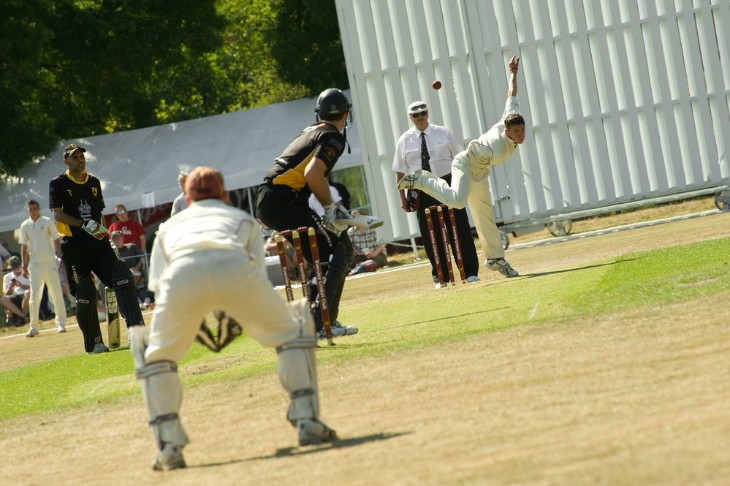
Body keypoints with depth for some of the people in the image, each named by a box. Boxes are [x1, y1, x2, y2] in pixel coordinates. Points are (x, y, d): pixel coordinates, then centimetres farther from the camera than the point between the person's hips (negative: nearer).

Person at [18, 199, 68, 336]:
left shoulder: (47, 222, 1)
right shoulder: (25, 226, 7)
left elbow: (56, 241, 1)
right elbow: (24, 246, 12)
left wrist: (60, 258, -6)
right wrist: (24, 264, 6)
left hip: (50, 261, -2)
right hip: (34, 263, 2)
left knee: (56, 293, 0)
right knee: (34, 295, -2)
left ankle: (61, 323, 6)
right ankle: (33, 327, 1)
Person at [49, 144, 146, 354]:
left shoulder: (94, 182, 14)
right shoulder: (58, 184, -2)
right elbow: (58, 214, -11)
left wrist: (101, 230, 10)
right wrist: (83, 224, -23)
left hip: (98, 242, 4)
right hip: (74, 244, -4)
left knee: (123, 278, -12)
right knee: (85, 295, -1)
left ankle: (136, 329, -12)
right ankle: (93, 343, 10)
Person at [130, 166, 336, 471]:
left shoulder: (170, 226, 40)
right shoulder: (243, 218, 40)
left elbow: (158, 287, 29)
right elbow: (259, 275, 28)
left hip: (182, 274, 0)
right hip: (236, 268, 0)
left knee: (156, 353, 25)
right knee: (292, 330, 24)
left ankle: (169, 445, 13)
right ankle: (307, 421, 14)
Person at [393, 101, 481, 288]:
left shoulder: (443, 133, 3)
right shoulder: (404, 141, 3)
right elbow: (399, 171, 5)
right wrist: (403, 198, 1)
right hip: (422, 192, 0)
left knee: (460, 229, 2)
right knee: (431, 235, 2)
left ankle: (470, 272, 10)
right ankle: (440, 277, 13)